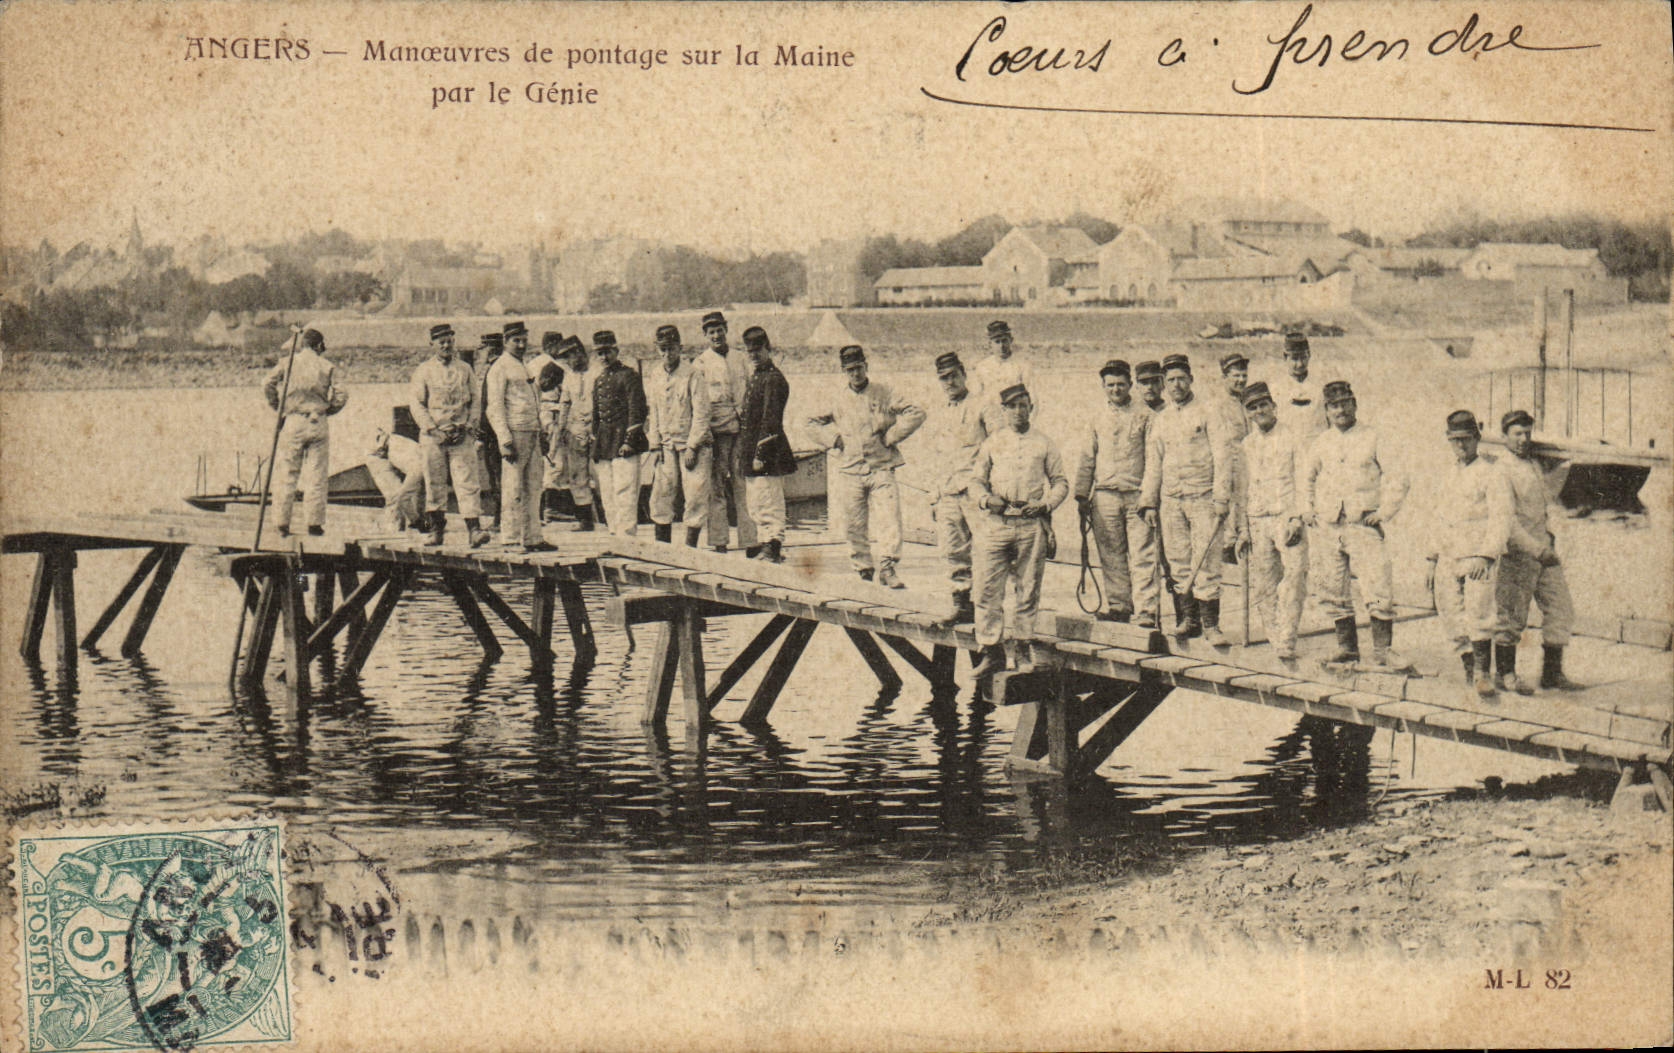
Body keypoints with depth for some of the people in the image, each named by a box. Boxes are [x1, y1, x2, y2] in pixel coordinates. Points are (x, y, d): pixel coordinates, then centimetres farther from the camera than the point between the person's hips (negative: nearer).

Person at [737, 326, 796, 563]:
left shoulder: (774, 379, -13)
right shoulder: (756, 377, 17)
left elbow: (770, 420, -19)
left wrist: (761, 454, -22)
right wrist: (742, 455, 19)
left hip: (768, 453, -10)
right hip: (752, 454, 10)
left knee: (769, 506, -7)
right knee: (755, 506, 15)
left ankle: (773, 548, -5)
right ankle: (765, 547, 21)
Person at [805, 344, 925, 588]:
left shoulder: (882, 392, 3)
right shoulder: (840, 399, 11)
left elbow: (915, 414, 1)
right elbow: (813, 423, 23)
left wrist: (891, 436, -5)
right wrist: (834, 440, 7)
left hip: (881, 469, -2)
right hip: (850, 471, 2)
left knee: (888, 518, -15)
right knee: (855, 525, 3)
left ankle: (887, 567, -14)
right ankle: (862, 571, 14)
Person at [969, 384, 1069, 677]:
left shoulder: (1043, 444, 8)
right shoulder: (992, 443, 11)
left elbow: (1061, 482, 11)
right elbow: (976, 480, 15)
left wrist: (1045, 504, -7)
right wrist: (986, 498, -7)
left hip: (1031, 526, -1)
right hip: (996, 524, 1)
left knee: (1028, 590, 4)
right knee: (987, 589, -5)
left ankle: (1024, 650, 15)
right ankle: (991, 652, 1)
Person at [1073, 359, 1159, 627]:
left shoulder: (1145, 416, 4)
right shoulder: (1097, 419, 15)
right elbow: (1086, 459, 17)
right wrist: (1082, 494, 10)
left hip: (1137, 495, -3)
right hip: (1105, 495, 4)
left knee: (1142, 556, -8)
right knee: (1111, 557, 6)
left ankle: (1145, 610, -9)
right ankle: (1118, 605, 15)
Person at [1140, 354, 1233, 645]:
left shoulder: (1206, 413, 1)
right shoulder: (1160, 420, 14)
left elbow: (1221, 457, -3)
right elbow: (1153, 463, 18)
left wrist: (1221, 498, -10)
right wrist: (1149, 502, 11)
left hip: (1202, 498, -4)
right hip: (1171, 500, 4)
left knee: (1206, 563, -8)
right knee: (1179, 563, 4)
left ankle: (1210, 624, -5)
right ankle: (1187, 619, 12)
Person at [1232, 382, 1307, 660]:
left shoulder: (1292, 436, 1)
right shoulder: (1247, 443, 14)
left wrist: (1297, 518, -11)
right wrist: (1243, 529, 12)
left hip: (1288, 518, -4)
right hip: (1258, 521, 4)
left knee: (1293, 579, -14)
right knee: (1262, 587, 1)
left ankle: (1287, 644, -14)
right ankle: (1276, 640, 10)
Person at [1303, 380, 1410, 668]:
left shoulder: (1372, 438, 3)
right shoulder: (1320, 443, 12)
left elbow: (1396, 479, 2)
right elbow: (1308, 479, 28)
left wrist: (1384, 512, -6)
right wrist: (1307, 510, 15)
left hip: (1363, 525, -4)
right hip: (1326, 527, 4)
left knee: (1379, 588, -11)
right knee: (1331, 590, 5)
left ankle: (1383, 649, -1)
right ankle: (1347, 647, 18)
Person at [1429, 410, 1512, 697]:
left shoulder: (1491, 474, -4)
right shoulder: (1448, 474, 17)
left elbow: (1501, 519, -11)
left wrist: (1486, 556, -21)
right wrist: (1435, 558, 20)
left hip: (1477, 557, -6)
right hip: (1449, 556, 6)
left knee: (1478, 612, -15)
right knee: (1450, 611, 3)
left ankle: (1484, 673, -9)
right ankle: (1469, 663, 19)